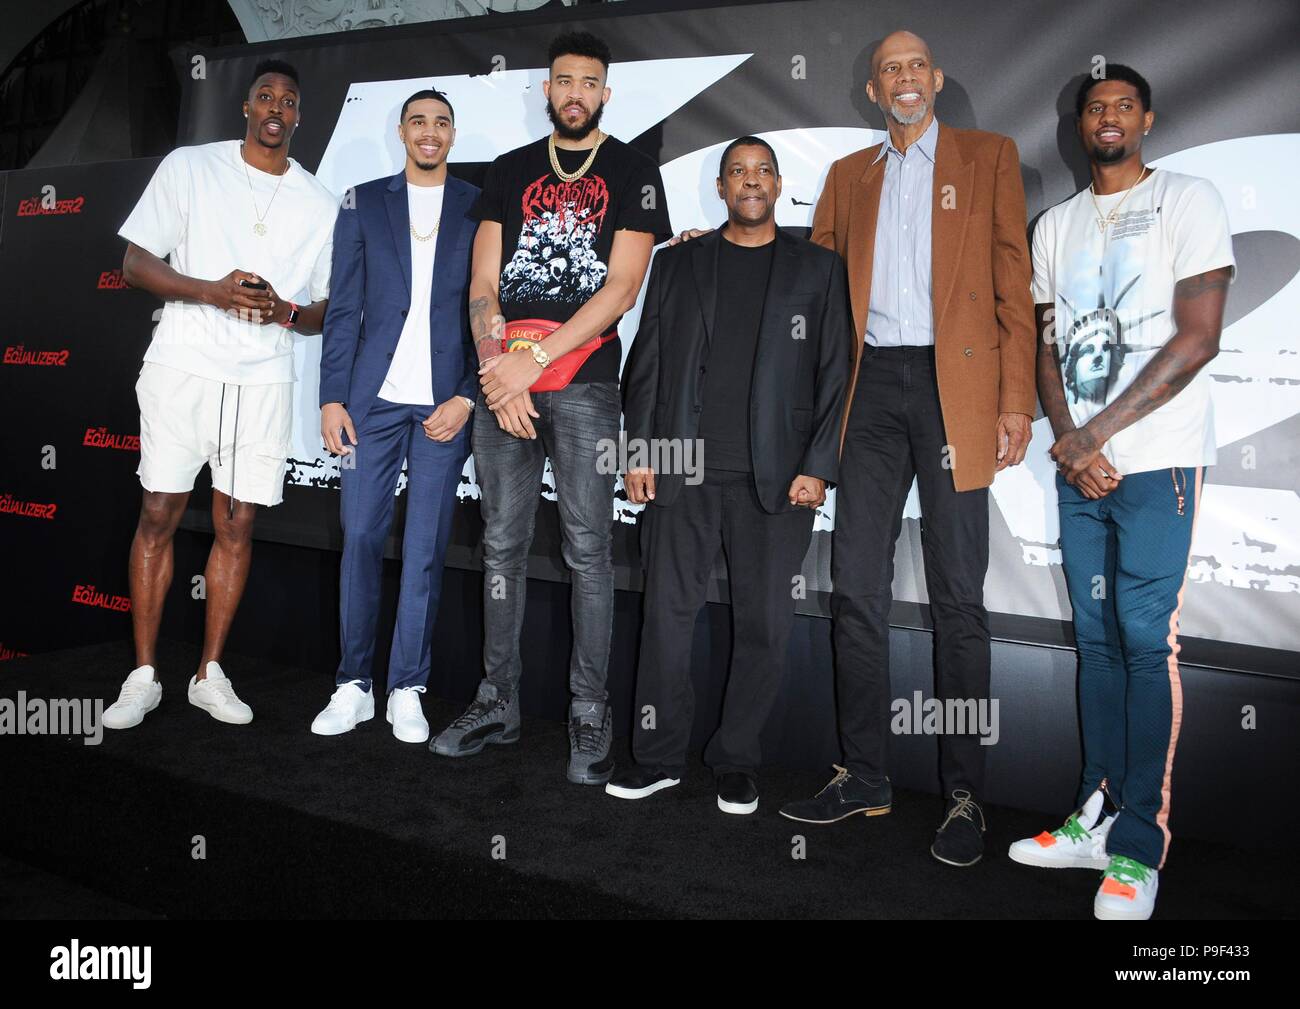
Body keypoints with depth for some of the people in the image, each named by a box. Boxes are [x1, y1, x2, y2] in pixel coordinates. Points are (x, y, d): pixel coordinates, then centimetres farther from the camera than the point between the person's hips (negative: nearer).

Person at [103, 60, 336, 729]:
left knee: (236, 526, 3)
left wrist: (286, 312, -10)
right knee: (158, 516, 0)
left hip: (265, 379, 2)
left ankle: (210, 674, 15)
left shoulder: (321, 205, 11)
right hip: (182, 366, -1)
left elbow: (325, 311, 13)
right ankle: (143, 677, 10)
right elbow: (135, 264, 2)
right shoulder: (190, 167, 5)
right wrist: (212, 291, -15)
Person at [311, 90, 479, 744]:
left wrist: (467, 397, -6)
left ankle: (407, 689, 13)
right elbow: (343, 309, 7)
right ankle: (353, 685, 15)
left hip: (446, 404, -1)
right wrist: (332, 398, -1)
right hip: (373, 397, 1)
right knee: (360, 538, 2)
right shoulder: (364, 204, 11)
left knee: (425, 548, 2)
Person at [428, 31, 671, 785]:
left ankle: (590, 718, 6)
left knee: (588, 550, -3)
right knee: (502, 546, 6)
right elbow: (483, 284, 9)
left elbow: (621, 287, -5)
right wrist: (496, 367, -7)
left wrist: (533, 360, -12)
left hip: (584, 383, -3)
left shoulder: (633, 171, 7)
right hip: (502, 383, 4)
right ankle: (499, 704, 17)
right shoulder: (510, 171, 17)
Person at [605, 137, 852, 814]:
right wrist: (639, 452, 2)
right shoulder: (676, 264, 15)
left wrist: (819, 468, -4)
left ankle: (737, 764, 19)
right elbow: (645, 364, 11)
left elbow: (836, 373, 5)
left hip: (777, 479, 0)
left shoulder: (817, 268, 11)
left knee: (764, 625, 3)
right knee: (667, 615, 2)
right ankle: (658, 758, 16)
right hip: (683, 474, 1)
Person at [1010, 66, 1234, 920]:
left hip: (1157, 461, -5)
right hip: (1079, 465, 5)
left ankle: (1140, 848, 3)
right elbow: (1047, 347, 13)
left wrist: (1096, 433, -12)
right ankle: (1099, 818, 16)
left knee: (1147, 639, -6)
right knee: (1097, 637, 8)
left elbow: (1198, 340, -8)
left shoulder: (1190, 201, 1)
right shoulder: (1055, 225, 17)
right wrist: (1072, 445, -3)